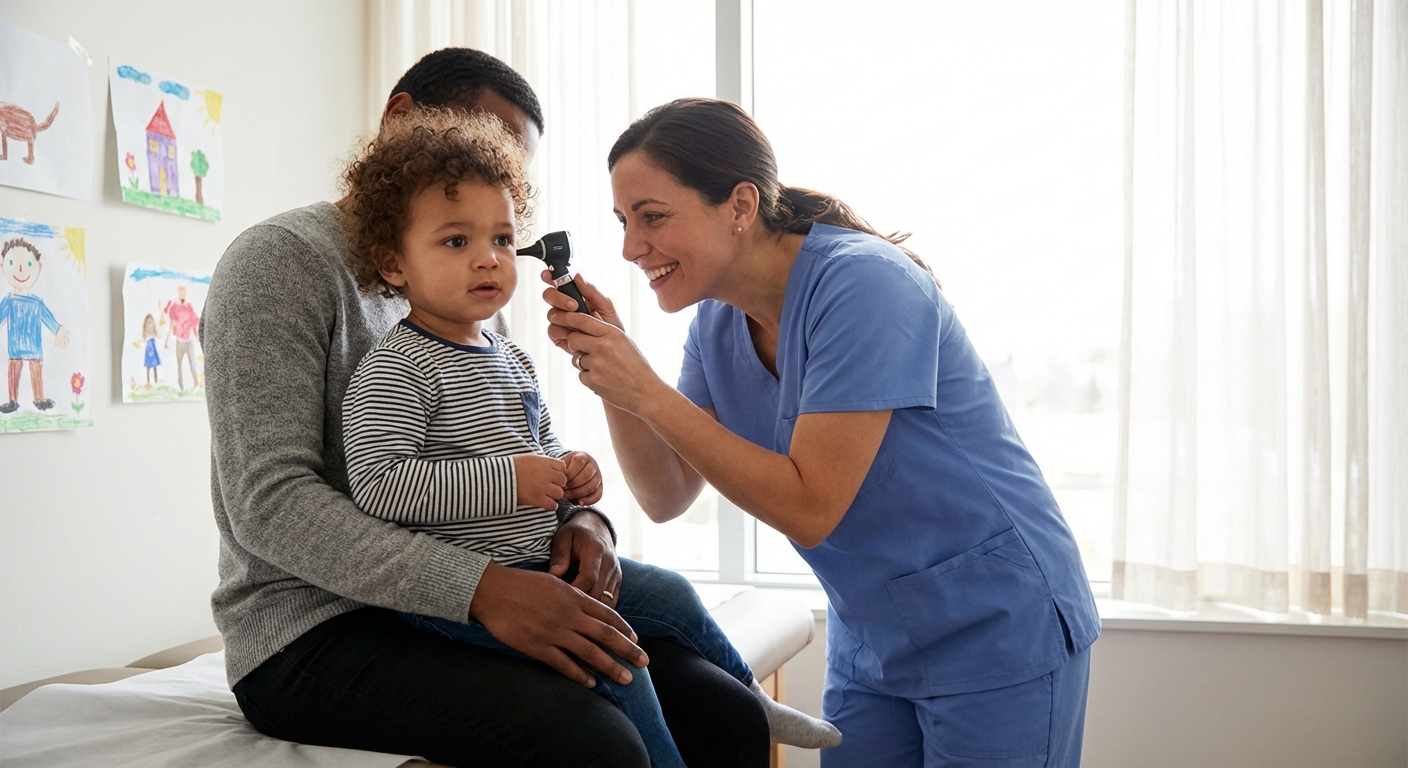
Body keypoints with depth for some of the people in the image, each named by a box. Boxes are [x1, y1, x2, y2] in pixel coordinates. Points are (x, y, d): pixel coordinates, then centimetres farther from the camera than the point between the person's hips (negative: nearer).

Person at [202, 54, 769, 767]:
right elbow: (269, 502, -18)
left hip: (443, 610, 7)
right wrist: (481, 587, -28)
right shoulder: (281, 259, -7)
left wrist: (578, 516, -6)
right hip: (311, 633, -7)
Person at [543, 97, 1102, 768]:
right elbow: (666, 497, -2)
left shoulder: (862, 284, -24)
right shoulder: (719, 322, -1)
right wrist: (607, 364, -15)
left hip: (997, 634, -7)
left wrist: (645, 390, -27)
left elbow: (808, 508, -27)